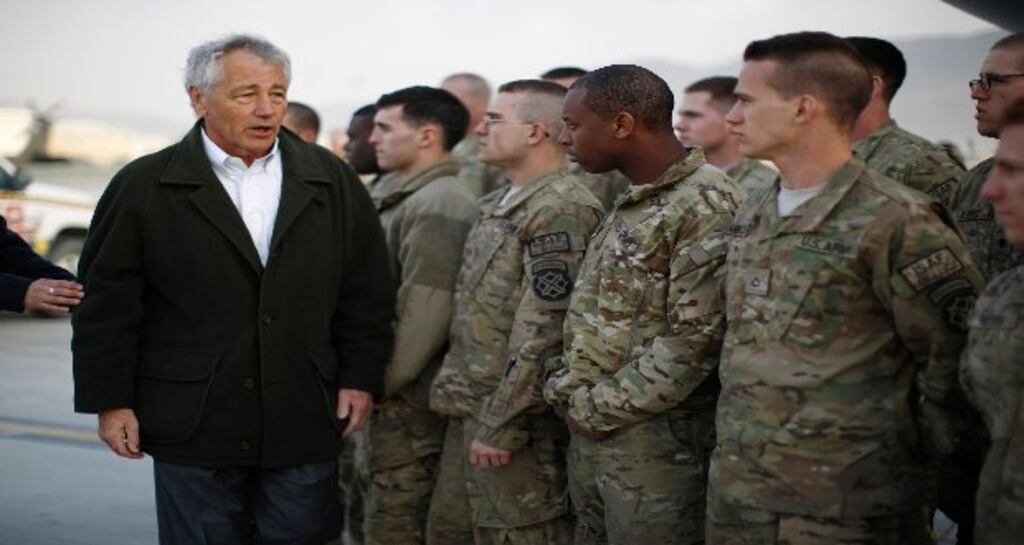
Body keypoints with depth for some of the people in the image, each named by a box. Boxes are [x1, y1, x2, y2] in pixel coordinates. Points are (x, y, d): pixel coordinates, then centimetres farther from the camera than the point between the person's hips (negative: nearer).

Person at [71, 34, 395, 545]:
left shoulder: (331, 181, 6)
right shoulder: (144, 186, 0)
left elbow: (367, 291, 8)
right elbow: (106, 304, 0)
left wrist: (360, 379, 3)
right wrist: (110, 401, -3)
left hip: (305, 425, 2)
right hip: (193, 425, -1)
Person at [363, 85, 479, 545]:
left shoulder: (439, 205, -16)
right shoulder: (401, 198, 15)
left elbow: (425, 312, -22)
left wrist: (378, 383, -16)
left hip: (409, 400, -10)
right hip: (393, 393, 10)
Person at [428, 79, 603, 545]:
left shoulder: (562, 210, -17)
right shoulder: (497, 205, 14)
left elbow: (543, 332, -21)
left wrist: (501, 425, -20)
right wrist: (453, 391, 17)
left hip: (516, 423, -9)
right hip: (469, 411, 9)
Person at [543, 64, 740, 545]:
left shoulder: (708, 207, -16)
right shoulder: (628, 203, 13)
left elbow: (695, 340, -21)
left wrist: (596, 408, -15)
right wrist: (564, 390, 3)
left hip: (657, 443, -8)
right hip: (589, 434, 8)